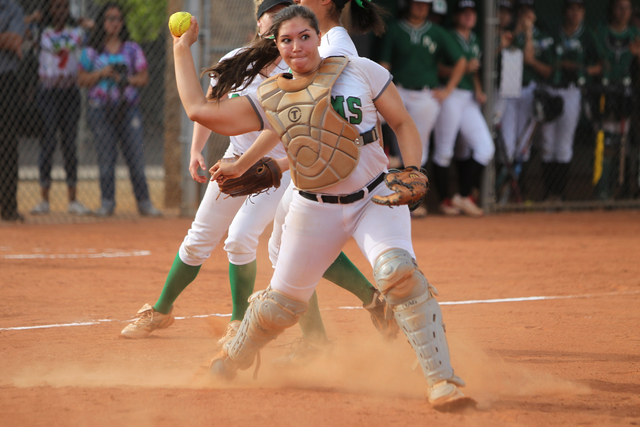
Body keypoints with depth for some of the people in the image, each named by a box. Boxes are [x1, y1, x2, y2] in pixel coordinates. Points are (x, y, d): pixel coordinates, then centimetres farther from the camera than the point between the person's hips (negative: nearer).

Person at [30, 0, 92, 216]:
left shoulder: (77, 32, 8)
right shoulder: (41, 33, 4)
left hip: (70, 92, 2)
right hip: (47, 91, -2)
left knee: (70, 145, 4)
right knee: (47, 143, -4)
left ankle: (72, 200, 7)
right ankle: (44, 200, -1)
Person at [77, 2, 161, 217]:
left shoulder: (132, 49, 10)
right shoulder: (91, 50, 8)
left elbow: (144, 77, 8)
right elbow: (82, 79, 6)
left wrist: (128, 79, -11)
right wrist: (102, 73, -10)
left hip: (128, 108, 0)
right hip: (100, 109, 0)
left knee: (135, 155, -5)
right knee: (106, 157, -2)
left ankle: (144, 202, 1)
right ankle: (107, 202, 5)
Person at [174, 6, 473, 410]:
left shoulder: (360, 71, -5)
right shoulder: (269, 99, 0)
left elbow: (402, 123, 1)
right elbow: (199, 109, -3)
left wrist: (412, 171, -16)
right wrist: (182, 49, 4)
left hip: (376, 198, -2)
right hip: (315, 210, 3)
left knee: (399, 270, -30)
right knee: (281, 301, 10)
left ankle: (442, 381, -28)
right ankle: (231, 362, 42)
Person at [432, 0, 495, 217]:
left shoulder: (474, 40, 17)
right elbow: (435, 69, -13)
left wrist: (478, 90, 10)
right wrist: (463, 68, -22)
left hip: (469, 100, 8)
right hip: (449, 96, -8)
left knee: (485, 148, 0)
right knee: (444, 150, -2)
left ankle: (464, 196, 5)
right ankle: (445, 199, 9)